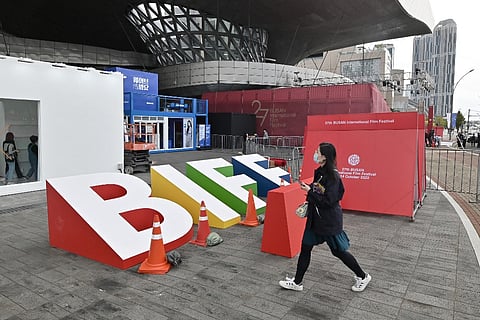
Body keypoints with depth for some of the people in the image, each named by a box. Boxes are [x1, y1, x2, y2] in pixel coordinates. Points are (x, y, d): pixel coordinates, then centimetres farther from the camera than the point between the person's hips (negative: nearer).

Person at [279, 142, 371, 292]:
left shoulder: (333, 176, -22)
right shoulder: (319, 172, 3)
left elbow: (328, 201, -25)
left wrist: (310, 191, -22)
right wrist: (307, 187, 0)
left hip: (330, 221, -8)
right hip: (316, 218, 8)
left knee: (338, 251, 9)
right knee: (305, 247, 11)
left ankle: (363, 277, 33)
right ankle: (297, 282, 24)